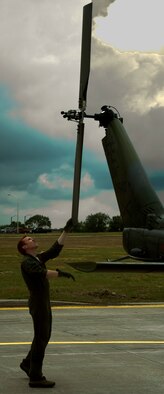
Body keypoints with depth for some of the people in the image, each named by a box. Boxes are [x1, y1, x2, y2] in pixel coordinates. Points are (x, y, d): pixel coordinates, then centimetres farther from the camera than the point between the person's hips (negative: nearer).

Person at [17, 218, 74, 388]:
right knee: (41, 338, -7)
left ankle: (28, 363, 35)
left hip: (45, 302, 9)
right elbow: (42, 273, -31)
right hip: (38, 303, -9)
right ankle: (35, 377, -2)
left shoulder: (39, 258, 13)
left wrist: (66, 231, 8)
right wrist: (61, 273, -38)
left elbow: (55, 249, 11)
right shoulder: (27, 263, -14)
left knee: (44, 336, 19)